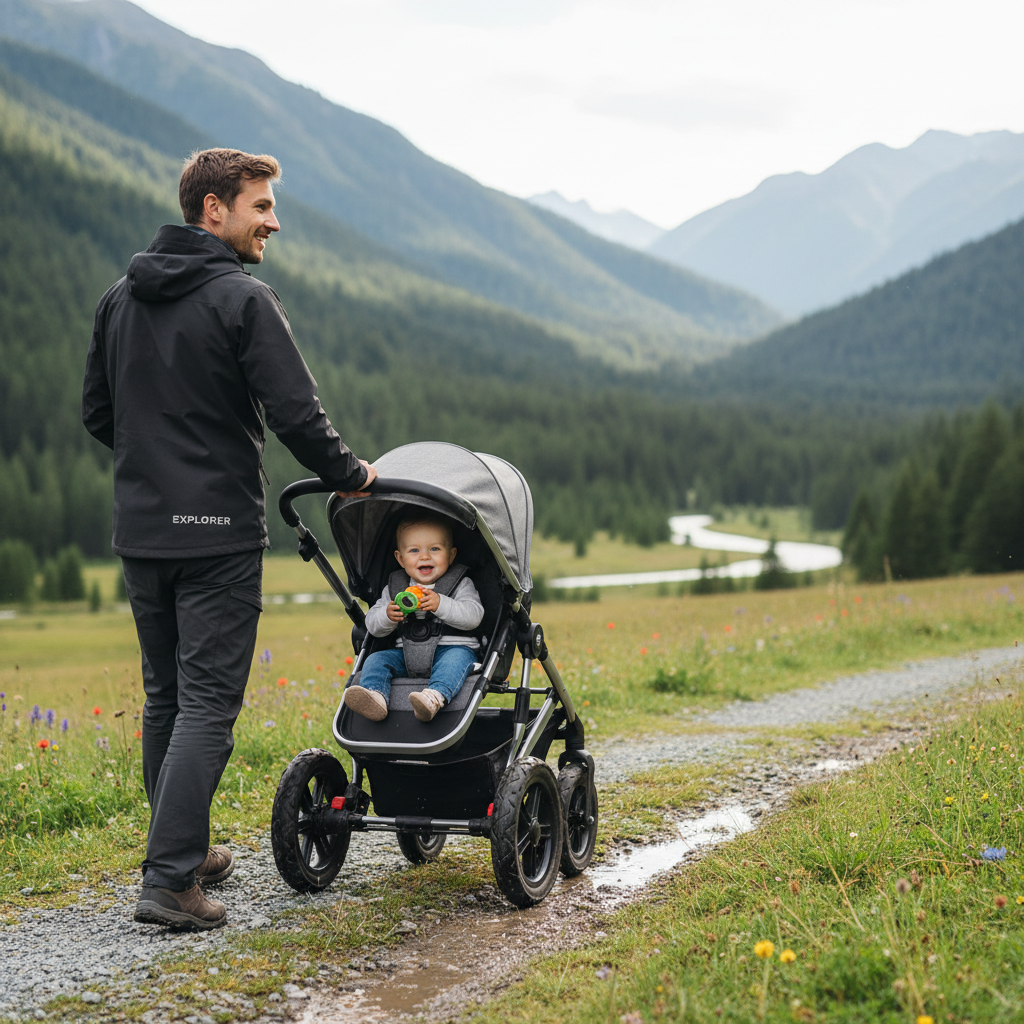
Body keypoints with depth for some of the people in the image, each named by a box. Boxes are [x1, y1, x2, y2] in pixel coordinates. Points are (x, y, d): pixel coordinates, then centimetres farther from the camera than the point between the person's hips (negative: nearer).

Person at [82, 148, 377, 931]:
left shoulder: (121, 299, 11)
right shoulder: (242, 299, -11)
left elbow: (97, 413, 16)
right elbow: (296, 413, -16)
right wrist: (350, 476, 0)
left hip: (141, 529, 7)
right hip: (219, 532, -7)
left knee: (165, 697, 17)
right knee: (207, 704, -5)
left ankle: (185, 850, 26)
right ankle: (170, 879, -9)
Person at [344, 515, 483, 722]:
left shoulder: (460, 584, 3)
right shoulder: (395, 586, 13)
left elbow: (474, 615, -13)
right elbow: (372, 625, 11)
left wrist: (440, 605, -27)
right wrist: (387, 616, -13)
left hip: (451, 648, -4)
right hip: (407, 654, 4)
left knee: (456, 658, -35)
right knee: (376, 659, -15)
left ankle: (435, 696, -62)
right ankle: (375, 696, -44)